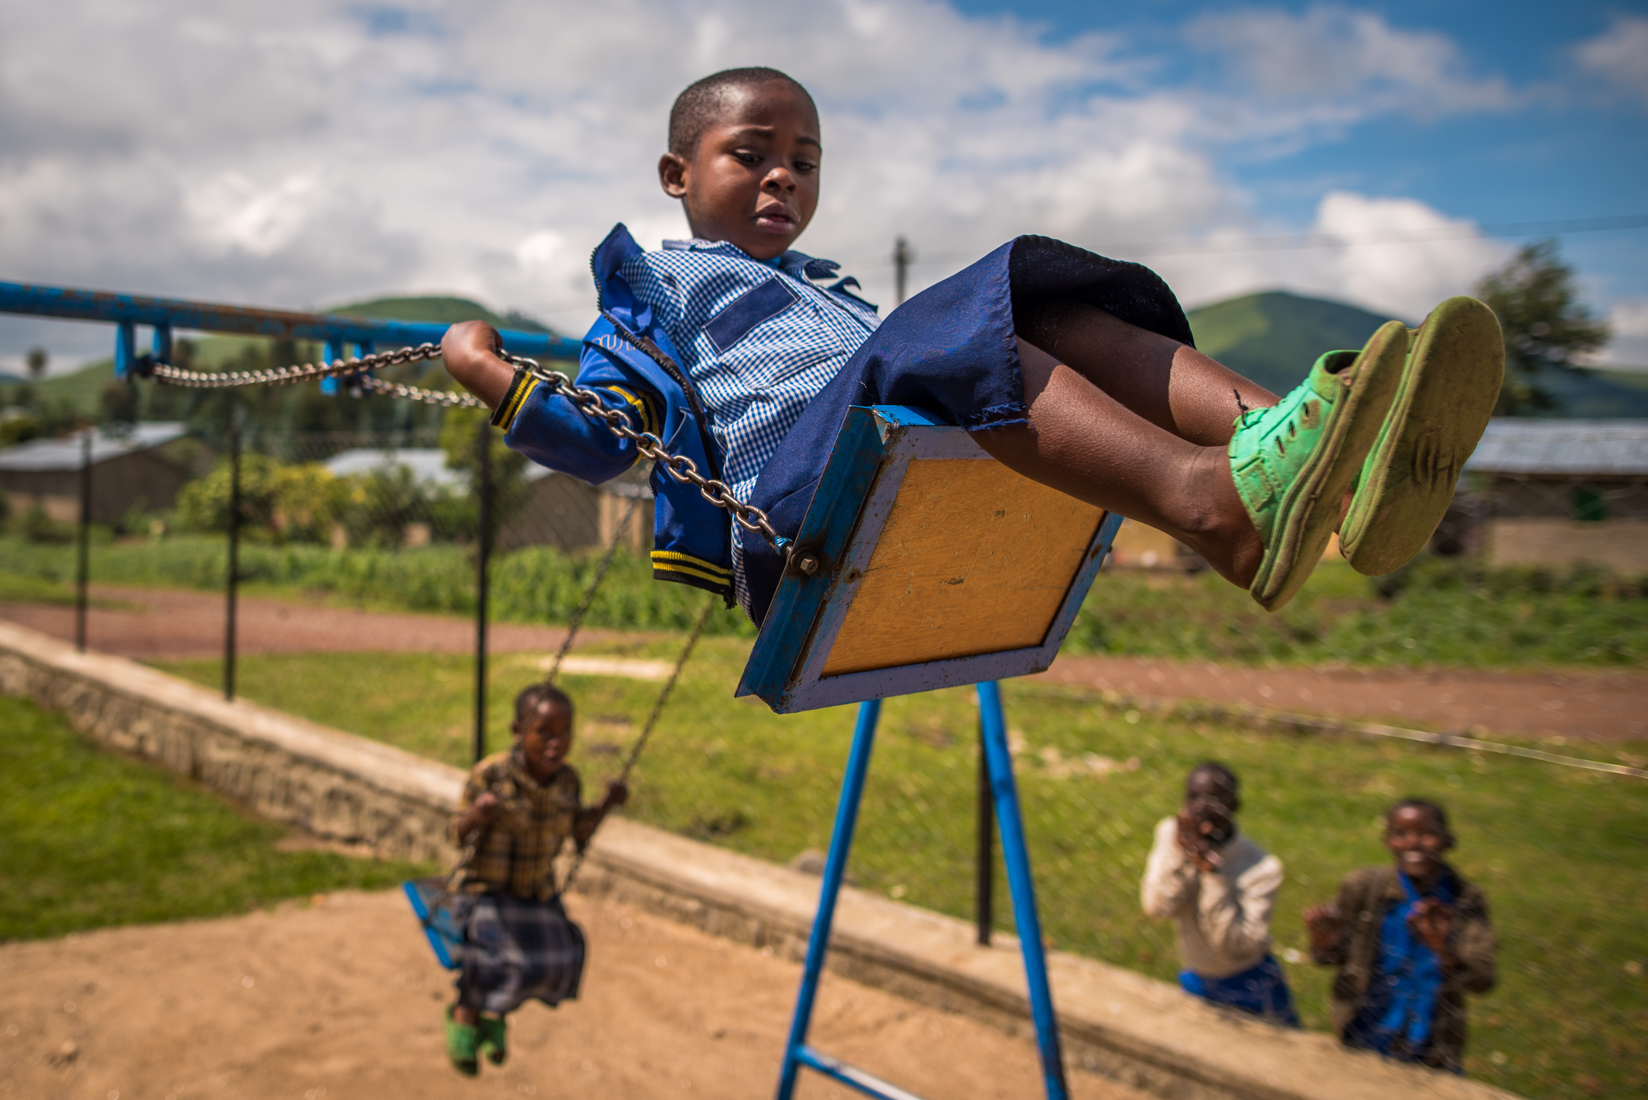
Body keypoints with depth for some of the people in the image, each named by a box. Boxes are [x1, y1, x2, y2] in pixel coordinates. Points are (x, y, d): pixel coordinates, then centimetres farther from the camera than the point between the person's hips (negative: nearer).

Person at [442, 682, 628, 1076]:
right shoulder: (490, 774, -20)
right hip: (485, 890, -4)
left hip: (538, 893, 5)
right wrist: (477, 815, -35)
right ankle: (465, 1013, 7)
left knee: (559, 960, -10)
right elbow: (458, 833, -13)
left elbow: (578, 833, 8)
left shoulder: (568, 780, -7)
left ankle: (494, 1014, 19)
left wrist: (606, 805, -7)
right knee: (497, 952, -26)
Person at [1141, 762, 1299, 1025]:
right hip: (1196, 979, 4)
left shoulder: (1263, 867, -26)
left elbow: (1239, 946, -29)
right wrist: (1179, 850, -34)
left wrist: (1212, 873, -36)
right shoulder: (1170, 833, -14)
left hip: (1250, 987, -4)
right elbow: (1156, 907, -22)